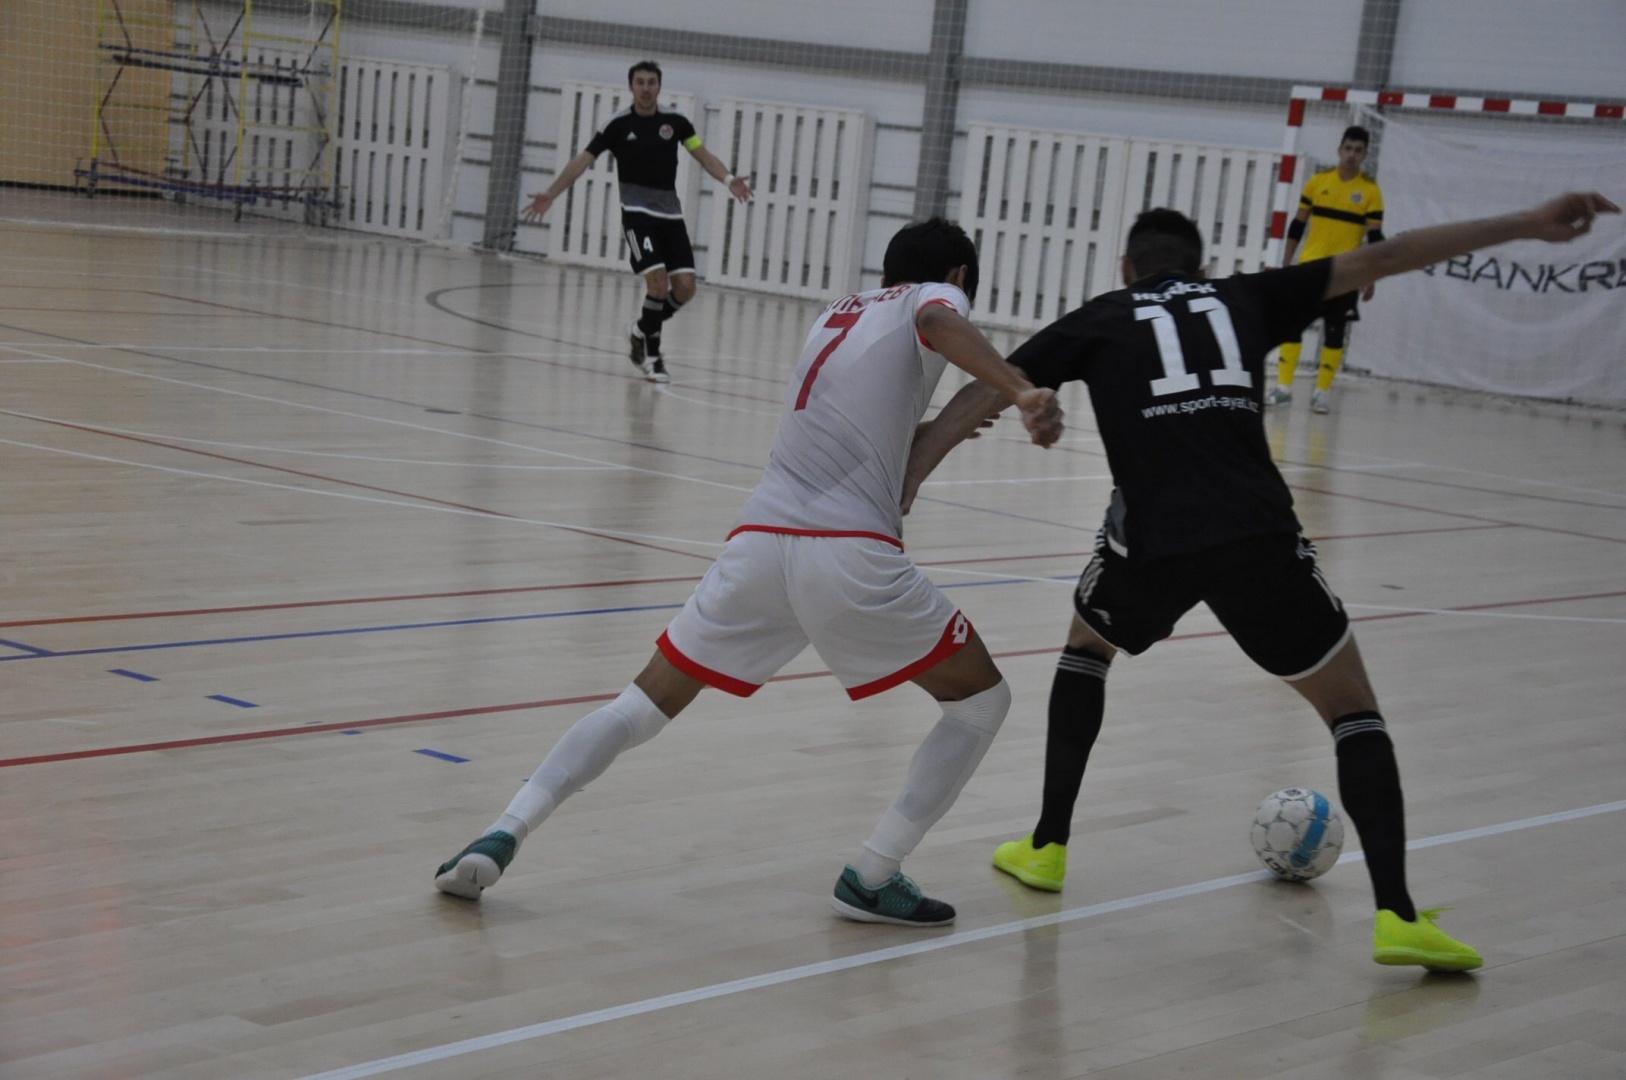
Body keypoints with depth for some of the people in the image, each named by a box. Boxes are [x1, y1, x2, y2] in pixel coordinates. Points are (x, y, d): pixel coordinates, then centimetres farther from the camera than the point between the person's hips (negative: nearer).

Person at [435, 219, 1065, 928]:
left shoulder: (840, 312, 29)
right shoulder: (935, 296, 10)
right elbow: (940, 325, -17)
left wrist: (934, 429, 53)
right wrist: (1022, 393, -32)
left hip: (760, 538, 6)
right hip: (849, 552, -5)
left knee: (644, 704, 14)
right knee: (980, 699, 12)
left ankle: (502, 836, -2)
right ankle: (872, 879, 5)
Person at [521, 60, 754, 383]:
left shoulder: (675, 121, 3)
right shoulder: (618, 124, -4)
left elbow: (704, 156, 5)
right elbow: (583, 160, -3)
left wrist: (728, 180, -14)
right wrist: (550, 194, -11)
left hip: (671, 214, 4)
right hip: (638, 213, -4)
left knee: (684, 288, -5)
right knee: (659, 284, -18)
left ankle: (641, 331, 22)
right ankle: (651, 355, 1)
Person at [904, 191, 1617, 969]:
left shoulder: (1099, 321, 22)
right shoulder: (1242, 300, 23)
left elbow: (981, 393, 14)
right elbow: (1382, 259, 19)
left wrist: (901, 486, 18)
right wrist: (1528, 226, 22)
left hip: (1151, 540, 0)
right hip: (1258, 538, 0)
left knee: (1086, 646, 33)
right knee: (1352, 708, 15)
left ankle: (1049, 847, 32)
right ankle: (1395, 913, -1)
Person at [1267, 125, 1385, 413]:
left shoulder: (1370, 190, -3)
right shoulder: (1318, 181, 3)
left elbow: (1375, 237, -3)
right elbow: (1298, 225, 9)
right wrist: (1286, 264, 7)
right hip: (1310, 267, 2)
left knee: (1335, 331, 1)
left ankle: (1323, 391, 8)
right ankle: (1284, 385, 6)